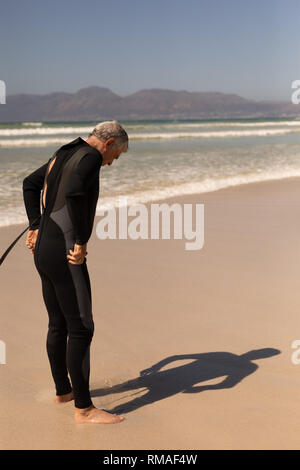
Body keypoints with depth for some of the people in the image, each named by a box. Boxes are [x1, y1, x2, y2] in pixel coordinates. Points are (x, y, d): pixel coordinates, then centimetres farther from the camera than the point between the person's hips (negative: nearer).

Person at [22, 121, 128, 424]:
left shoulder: (63, 155, 17)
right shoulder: (90, 156, -11)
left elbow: (30, 184, 30)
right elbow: (73, 193, -31)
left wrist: (36, 227, 24)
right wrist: (81, 242, -23)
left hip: (43, 250, 10)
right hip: (65, 254, -10)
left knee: (58, 325, 19)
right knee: (80, 329, -5)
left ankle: (63, 390, 34)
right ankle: (83, 408, 1)